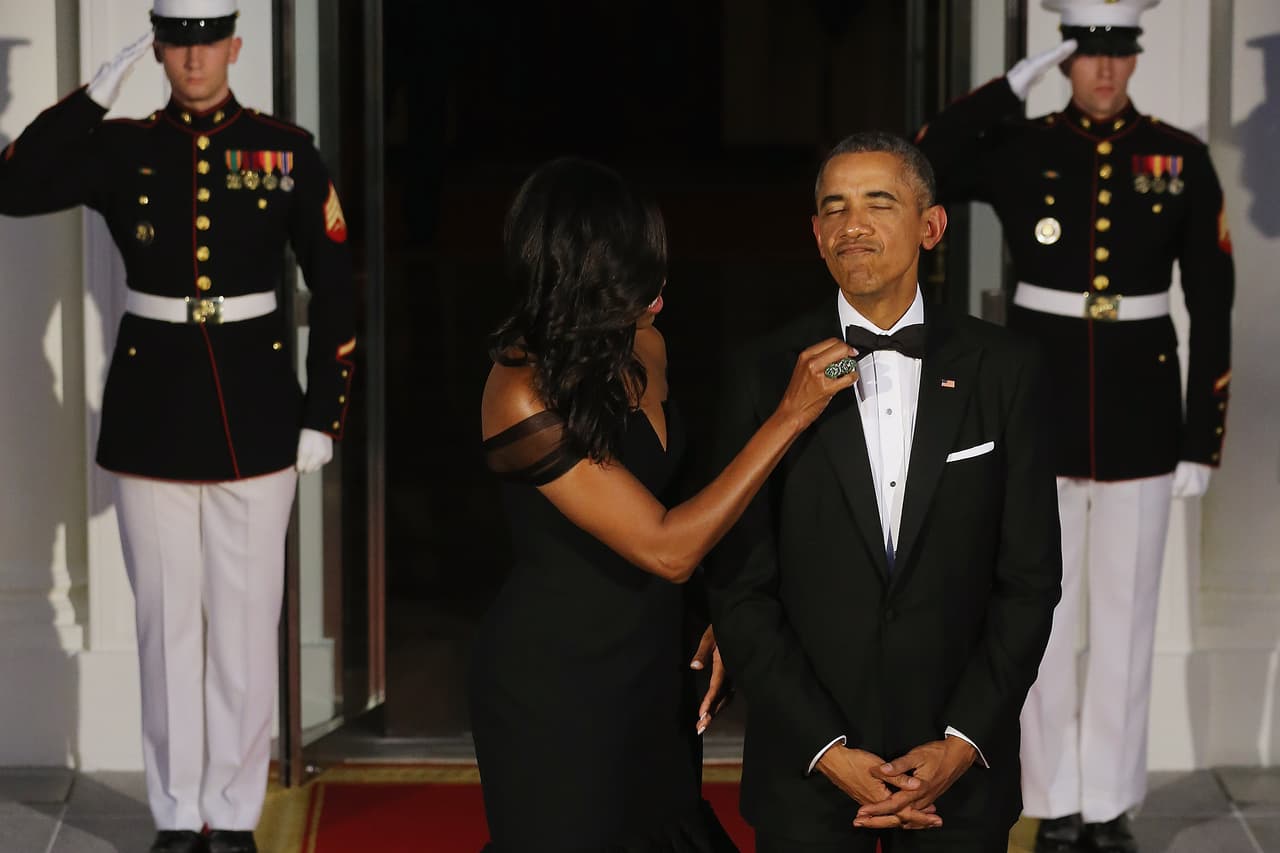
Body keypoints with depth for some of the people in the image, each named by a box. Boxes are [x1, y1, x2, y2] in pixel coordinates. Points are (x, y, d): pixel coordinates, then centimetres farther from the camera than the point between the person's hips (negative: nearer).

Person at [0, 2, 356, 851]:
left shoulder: (286, 151, 0)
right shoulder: (124, 148, 2)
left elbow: (335, 288, 2)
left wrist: (324, 415, -2)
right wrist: (97, 94, -14)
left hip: (255, 411, -1)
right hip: (154, 412, 1)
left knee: (247, 618, 4)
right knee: (166, 619, 7)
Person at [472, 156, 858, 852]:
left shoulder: (639, 347, -3)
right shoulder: (523, 396, -25)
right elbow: (665, 548, -25)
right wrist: (791, 415, -26)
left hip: (649, 664, 7)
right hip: (553, 687, -7)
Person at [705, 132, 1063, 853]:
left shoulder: (1007, 370, 0)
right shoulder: (767, 374, -2)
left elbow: (1030, 578, 0)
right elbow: (740, 589, -3)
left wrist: (962, 745, -8)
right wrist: (828, 751, -10)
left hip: (961, 766, 1)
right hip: (806, 765, 0)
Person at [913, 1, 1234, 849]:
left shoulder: (1182, 158, 0)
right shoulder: (1023, 148, -1)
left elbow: (1212, 308, 1)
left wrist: (1203, 440, -3)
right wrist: (1012, 85, -16)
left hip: (1140, 411, 0)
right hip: (1041, 403, 0)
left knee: (1126, 617, 7)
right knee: (1043, 615, 5)